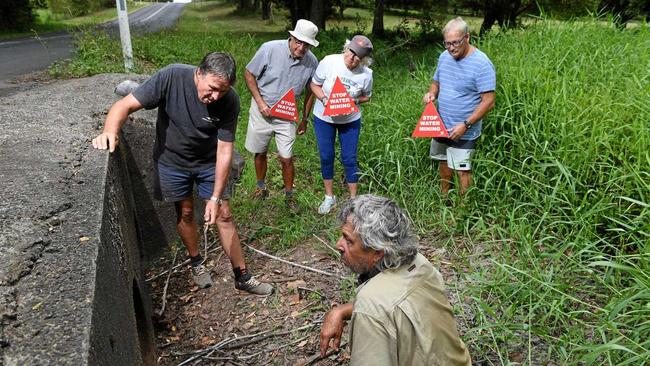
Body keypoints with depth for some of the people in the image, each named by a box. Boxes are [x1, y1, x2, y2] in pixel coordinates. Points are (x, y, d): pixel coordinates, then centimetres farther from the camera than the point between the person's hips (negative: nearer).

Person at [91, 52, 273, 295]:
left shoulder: (229, 101, -26)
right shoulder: (171, 77, -29)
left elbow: (224, 150, -22)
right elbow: (125, 105, -24)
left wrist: (216, 197, -24)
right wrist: (110, 131, -45)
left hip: (209, 163, 1)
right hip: (172, 160, 0)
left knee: (223, 215, 3)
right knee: (185, 212, 12)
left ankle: (243, 277, 16)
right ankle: (197, 263, 37)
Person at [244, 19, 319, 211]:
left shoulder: (312, 62, -11)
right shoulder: (270, 49, -19)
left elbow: (310, 92, 5)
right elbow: (249, 74, -8)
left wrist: (304, 120, 9)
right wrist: (259, 101, -15)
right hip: (262, 110, 0)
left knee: (286, 158, -1)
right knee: (260, 153, 14)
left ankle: (289, 196, 21)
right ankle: (261, 188, 37)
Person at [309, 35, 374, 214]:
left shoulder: (366, 74, -16)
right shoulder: (329, 62, -20)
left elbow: (366, 97, 1)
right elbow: (314, 85, -7)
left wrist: (354, 101, -20)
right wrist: (325, 99, -24)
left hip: (350, 120, 0)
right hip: (324, 118, 0)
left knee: (349, 159, 3)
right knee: (326, 157, 8)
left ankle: (353, 199, 21)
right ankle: (329, 197, 28)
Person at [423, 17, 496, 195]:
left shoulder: (482, 64, -19)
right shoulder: (444, 56, 1)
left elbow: (488, 102, -20)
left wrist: (465, 125, -25)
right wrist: (431, 93, -8)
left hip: (464, 131, -7)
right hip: (441, 126, 7)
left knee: (462, 171, -2)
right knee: (444, 163, 19)